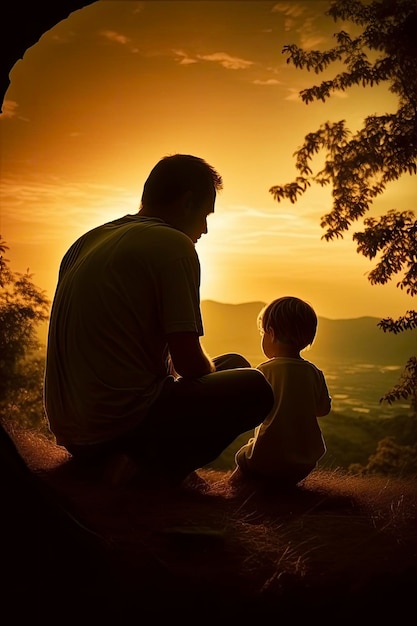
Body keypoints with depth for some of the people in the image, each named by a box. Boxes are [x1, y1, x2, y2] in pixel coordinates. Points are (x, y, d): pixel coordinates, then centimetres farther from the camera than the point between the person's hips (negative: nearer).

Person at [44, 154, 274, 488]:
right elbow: (189, 363, -13)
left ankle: (130, 461, 8)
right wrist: (213, 369, 12)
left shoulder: (86, 242, 14)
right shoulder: (173, 245, -10)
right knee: (254, 387, 1)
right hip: (120, 423, -8)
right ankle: (156, 469, -7)